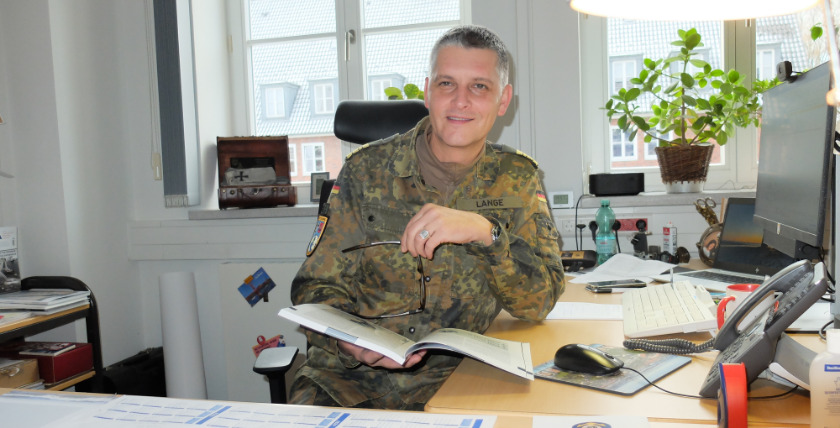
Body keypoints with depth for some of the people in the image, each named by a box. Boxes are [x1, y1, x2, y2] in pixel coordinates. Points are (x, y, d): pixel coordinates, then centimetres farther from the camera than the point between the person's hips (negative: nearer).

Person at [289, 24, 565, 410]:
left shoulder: (516, 180, 3)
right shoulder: (366, 170, 0)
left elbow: (541, 300, -5)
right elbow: (317, 287, 2)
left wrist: (484, 231, -23)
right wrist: (348, 342, -20)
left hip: (454, 382, 0)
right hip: (349, 380, 0)